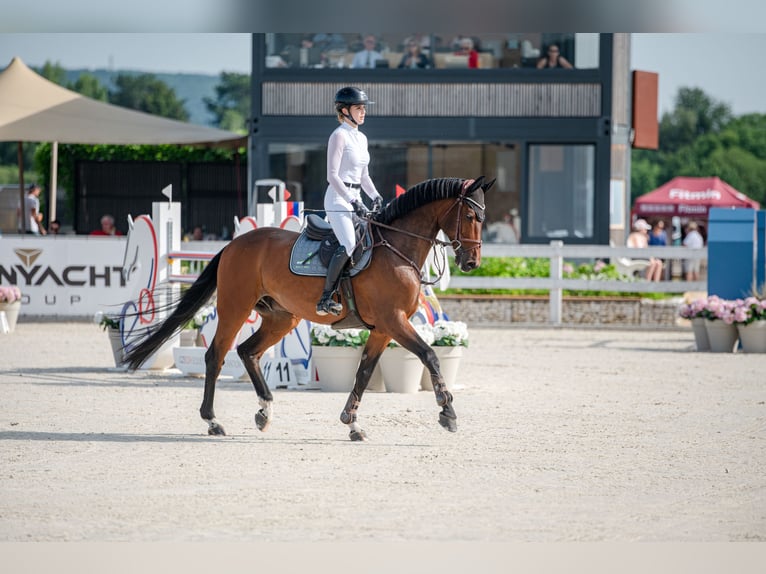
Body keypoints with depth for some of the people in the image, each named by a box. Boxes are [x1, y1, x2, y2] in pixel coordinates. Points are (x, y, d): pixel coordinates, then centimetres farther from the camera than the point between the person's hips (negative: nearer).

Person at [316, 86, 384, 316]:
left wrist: (375, 196, 6)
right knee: (349, 244, -26)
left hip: (355, 198, 9)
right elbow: (332, 176, -15)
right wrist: (353, 201, -21)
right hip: (338, 199, -9)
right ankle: (325, 299, -25)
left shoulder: (361, 138, 17)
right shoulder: (339, 136, -9)